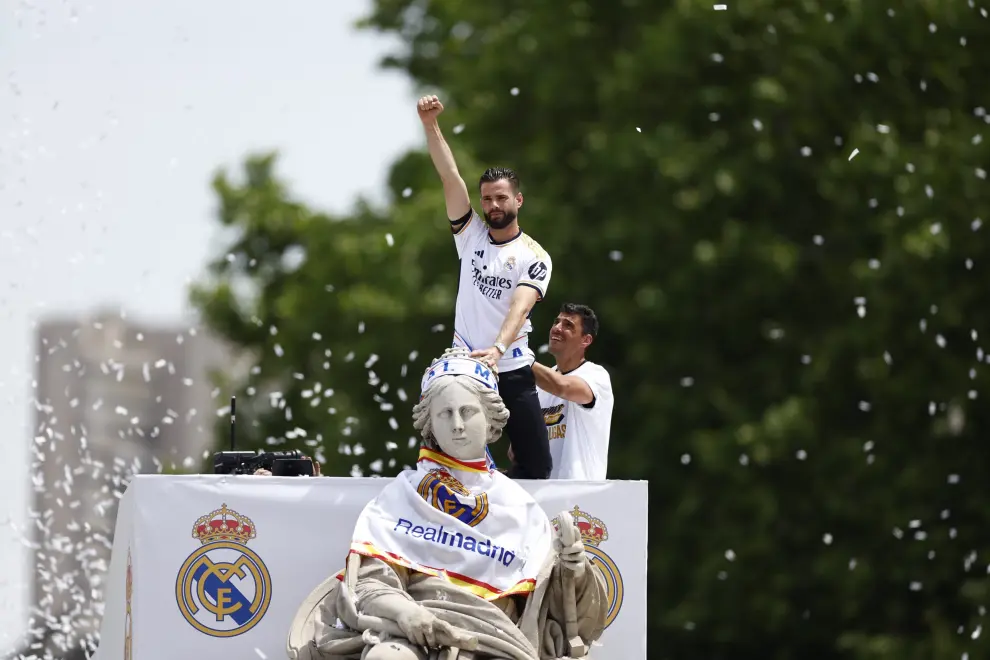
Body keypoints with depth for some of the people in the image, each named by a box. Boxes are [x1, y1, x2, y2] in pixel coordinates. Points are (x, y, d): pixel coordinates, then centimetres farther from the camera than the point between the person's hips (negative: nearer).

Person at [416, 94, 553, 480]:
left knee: (536, 466, -5)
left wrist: (499, 348, -37)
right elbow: (450, 176, -4)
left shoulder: (534, 257, -3)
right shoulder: (470, 234, 6)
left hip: (513, 372, -2)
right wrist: (430, 125, -15)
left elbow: (520, 307, -19)